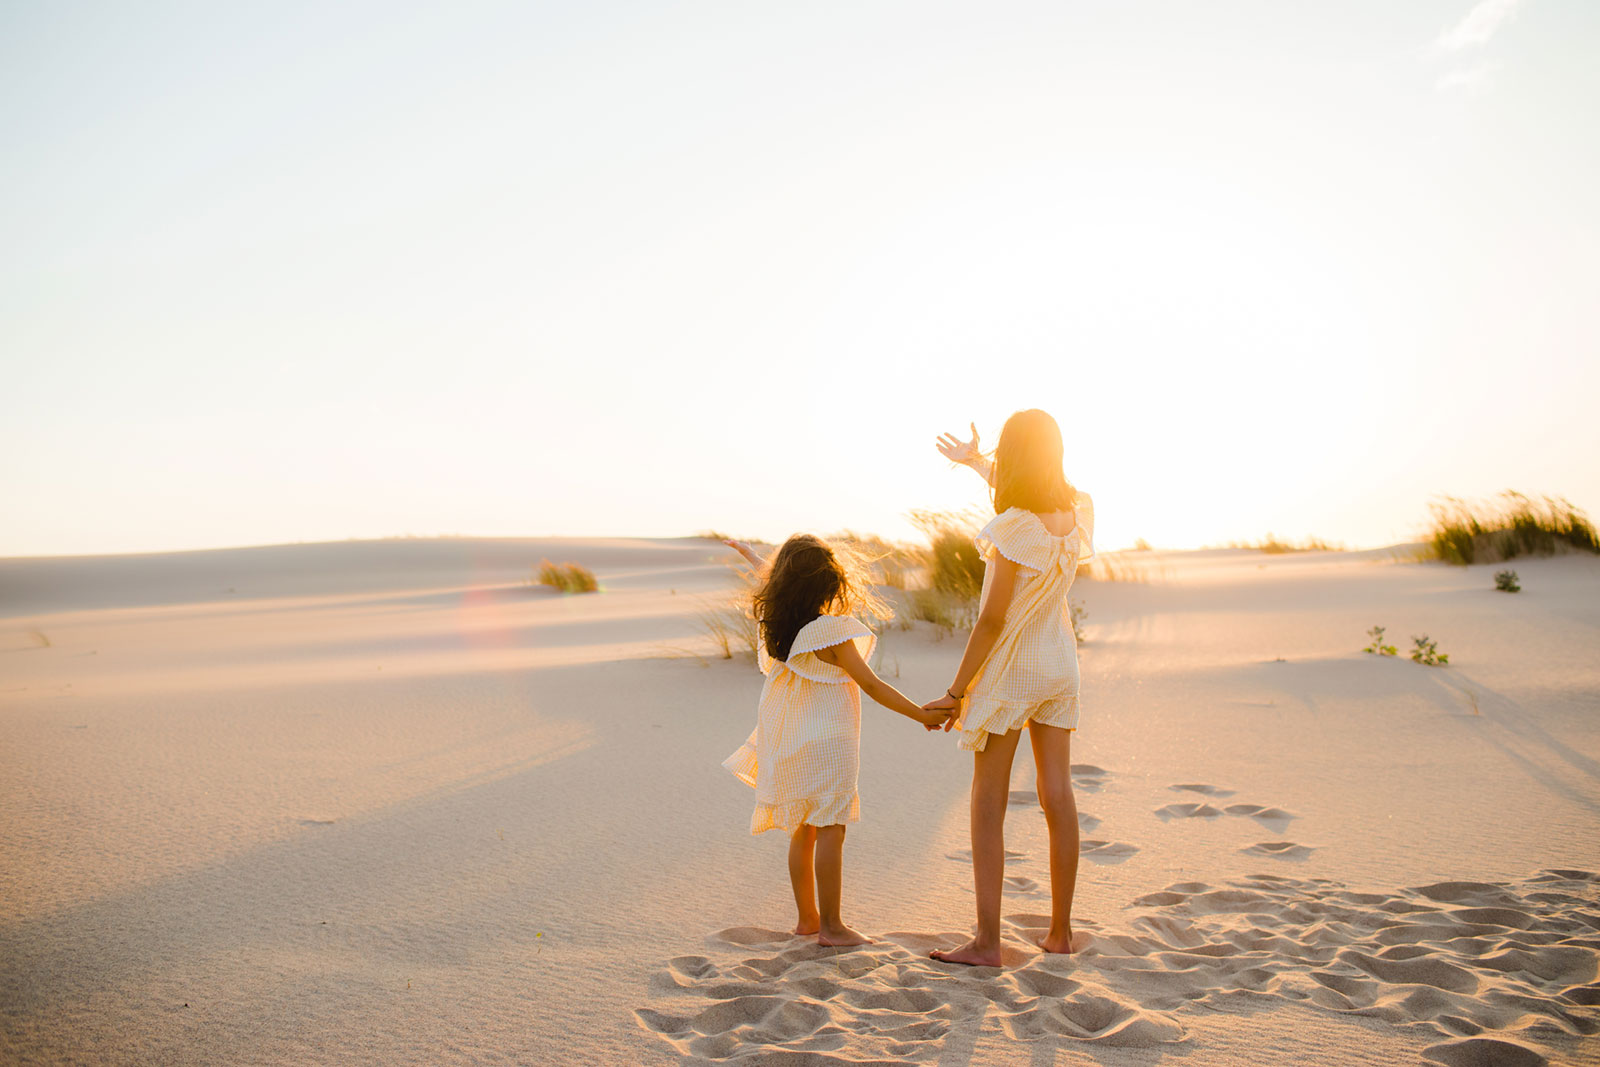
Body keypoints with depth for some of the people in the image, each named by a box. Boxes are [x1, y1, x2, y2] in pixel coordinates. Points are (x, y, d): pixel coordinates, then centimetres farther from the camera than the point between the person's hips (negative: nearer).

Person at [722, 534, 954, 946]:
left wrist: (750, 556, 44)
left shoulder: (776, 625, 1)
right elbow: (872, 686, -17)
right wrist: (922, 714, -13)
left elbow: (774, 583, 24)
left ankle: (807, 917, 24)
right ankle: (831, 926, 0)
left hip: (789, 741, 7)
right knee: (830, 832, -3)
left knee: (803, 831, 15)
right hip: (825, 742, -7)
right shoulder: (830, 633, -18)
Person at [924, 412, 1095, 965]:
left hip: (1007, 667, -6)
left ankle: (987, 942, 2)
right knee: (1058, 798, 11)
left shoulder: (1014, 529, -22)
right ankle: (1061, 931, 20)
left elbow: (993, 619, -20)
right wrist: (977, 464, 31)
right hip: (1058, 661, 7)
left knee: (988, 806, 1)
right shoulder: (1078, 512, -1)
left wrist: (955, 691, -13)